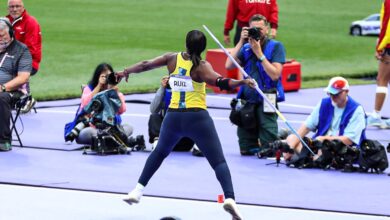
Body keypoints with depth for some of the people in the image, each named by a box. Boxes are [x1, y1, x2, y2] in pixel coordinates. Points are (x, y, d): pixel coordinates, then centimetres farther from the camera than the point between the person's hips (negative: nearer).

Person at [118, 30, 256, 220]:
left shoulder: (172, 59, 3)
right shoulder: (201, 66, -9)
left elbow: (145, 65, 13)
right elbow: (219, 82, -26)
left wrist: (126, 72, 28)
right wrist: (242, 82, -31)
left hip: (173, 117, 4)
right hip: (197, 117, -4)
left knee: (160, 152, 30)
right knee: (218, 161, -5)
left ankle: (137, 191, 28)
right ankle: (229, 198, -26)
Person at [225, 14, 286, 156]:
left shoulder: (275, 47, -2)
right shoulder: (246, 48, 11)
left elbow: (275, 75, -14)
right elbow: (229, 65, -4)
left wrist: (259, 53, -15)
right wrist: (241, 41, -6)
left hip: (266, 100, -5)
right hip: (247, 100, 5)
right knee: (246, 149, 6)